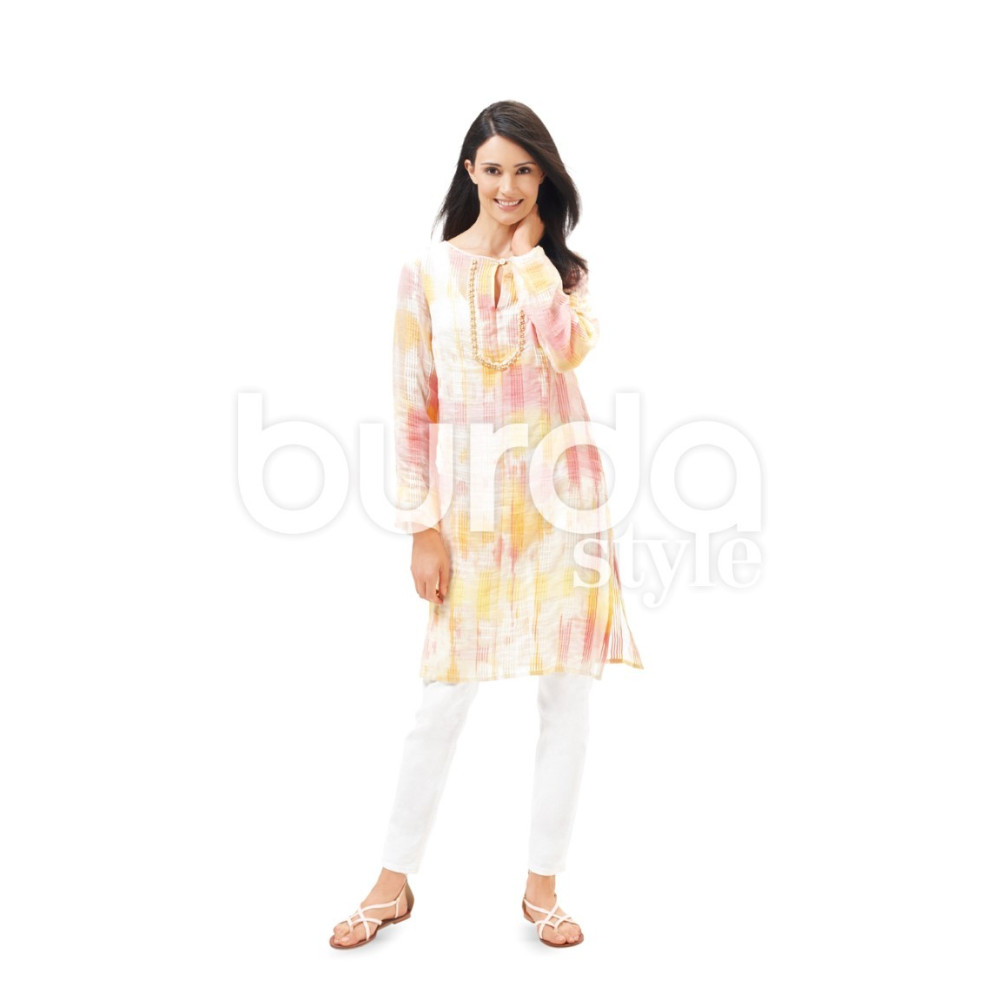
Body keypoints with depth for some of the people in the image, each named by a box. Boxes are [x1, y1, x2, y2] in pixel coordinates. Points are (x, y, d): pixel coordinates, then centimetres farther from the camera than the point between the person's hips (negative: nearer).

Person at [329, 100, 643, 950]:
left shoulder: (564, 268, 7)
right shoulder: (428, 270, 1)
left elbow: (569, 350, -15)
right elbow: (412, 403, -3)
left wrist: (529, 252, -7)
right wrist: (423, 523, -8)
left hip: (560, 493, 2)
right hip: (471, 498, -2)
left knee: (568, 690, 4)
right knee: (446, 693, 2)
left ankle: (543, 885, 20)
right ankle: (396, 881, 20)